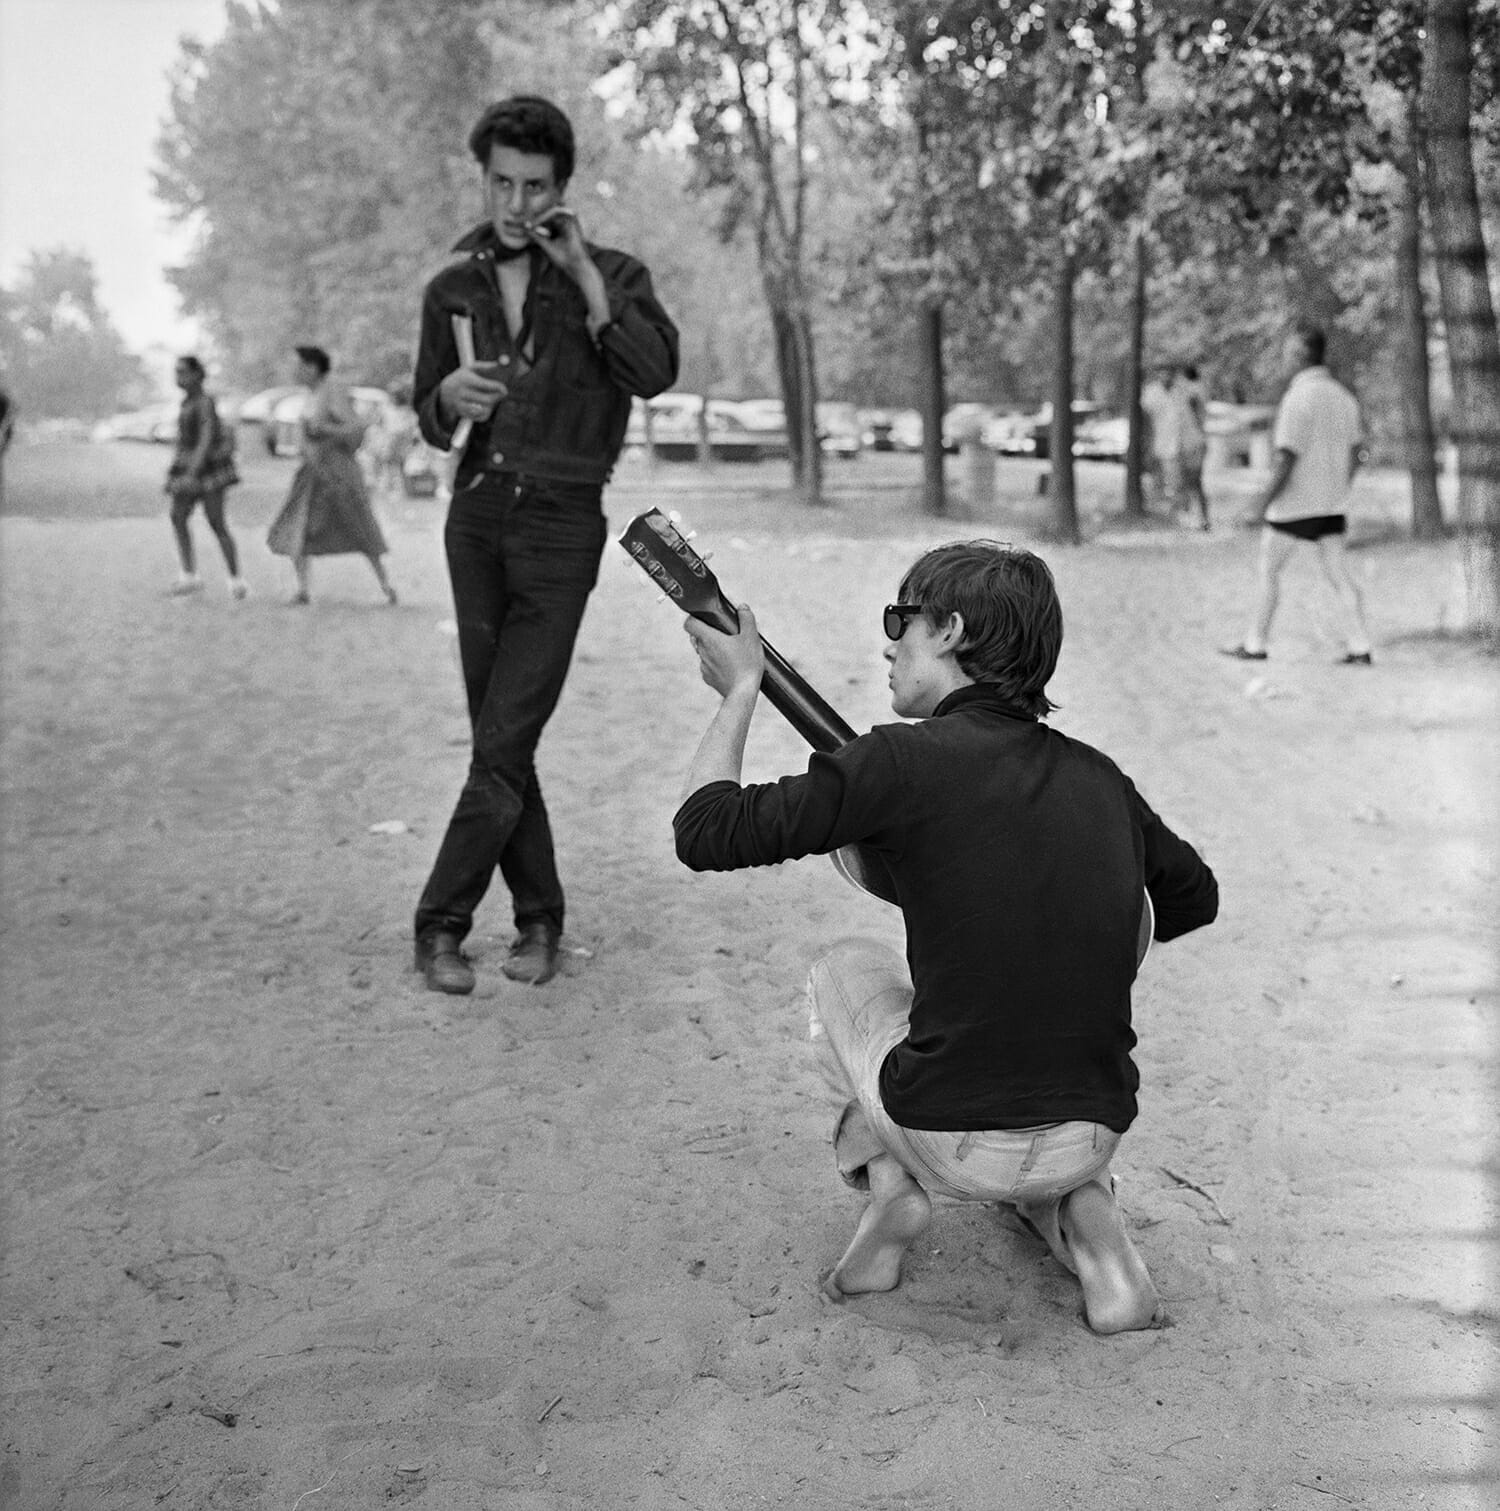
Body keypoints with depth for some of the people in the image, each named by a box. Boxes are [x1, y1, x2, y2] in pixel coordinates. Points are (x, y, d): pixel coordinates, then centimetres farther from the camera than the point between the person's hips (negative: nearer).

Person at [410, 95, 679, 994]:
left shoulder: (609, 274, 1)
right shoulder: (453, 289, 11)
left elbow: (656, 372, -18)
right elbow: (431, 422, 17)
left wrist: (582, 271, -17)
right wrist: (448, 395, -6)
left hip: (561, 523, -4)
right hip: (477, 516, 4)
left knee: (505, 742, -8)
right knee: (498, 741, 6)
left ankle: (442, 923, 3)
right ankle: (539, 918, 17)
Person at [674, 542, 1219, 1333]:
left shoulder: (905, 761, -11)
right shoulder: (1099, 778, 4)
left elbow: (705, 833, -7)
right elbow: (1195, 897, 22)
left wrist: (739, 690, 7)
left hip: (949, 1143, -3)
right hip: (1093, 1139, 3)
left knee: (844, 967, 25)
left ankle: (886, 1179, 11)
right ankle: (1084, 1216, 16)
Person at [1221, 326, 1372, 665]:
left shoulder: (1298, 398, -16)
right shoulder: (1342, 395, 8)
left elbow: (1287, 459, -20)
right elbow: (1353, 455, 13)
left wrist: (1262, 505, -15)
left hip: (1294, 503, -7)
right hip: (1330, 505, 7)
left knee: (1268, 571, 7)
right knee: (1340, 576, 4)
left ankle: (1255, 645, 13)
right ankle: (1359, 647, -1)